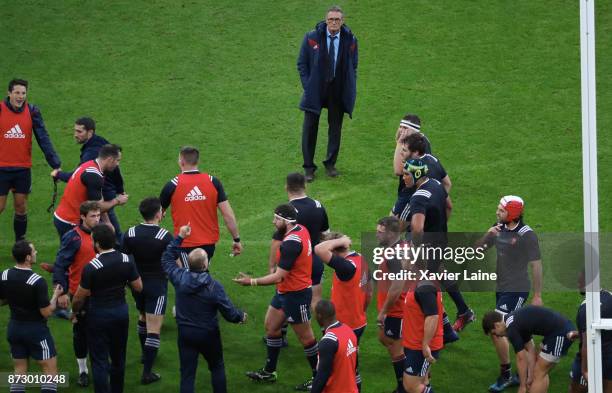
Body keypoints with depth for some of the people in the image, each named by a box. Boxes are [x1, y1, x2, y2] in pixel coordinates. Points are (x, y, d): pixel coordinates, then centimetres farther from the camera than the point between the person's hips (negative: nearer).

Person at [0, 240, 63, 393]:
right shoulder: (37, 281, -23)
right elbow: (46, 312, -18)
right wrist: (55, 296, -3)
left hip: (14, 328, 6)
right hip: (36, 329, -6)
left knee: (19, 370, 15)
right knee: (50, 369, 3)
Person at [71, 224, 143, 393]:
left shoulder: (91, 268, -22)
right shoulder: (127, 260, -9)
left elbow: (79, 297, -11)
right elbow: (138, 287, 0)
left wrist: (75, 312, 9)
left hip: (99, 316, -5)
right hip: (121, 312, 5)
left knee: (100, 361, 2)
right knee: (118, 357, 20)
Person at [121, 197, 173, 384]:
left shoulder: (130, 234, -8)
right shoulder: (165, 236, -17)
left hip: (137, 283, 5)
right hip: (157, 284, -5)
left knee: (142, 317, 30)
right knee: (154, 329, -2)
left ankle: (145, 354, 46)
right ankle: (147, 373, -4)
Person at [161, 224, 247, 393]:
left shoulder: (180, 278, -12)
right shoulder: (214, 286, -20)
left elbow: (167, 259, 8)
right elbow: (230, 313, -14)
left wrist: (179, 237, 12)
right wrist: (241, 316, 8)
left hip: (185, 333, 2)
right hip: (208, 335, -2)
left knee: (187, 374, 4)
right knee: (217, 367, 21)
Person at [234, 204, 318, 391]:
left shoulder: (291, 243, -30)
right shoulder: (301, 229, -2)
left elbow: (278, 277, -28)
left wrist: (252, 282, -21)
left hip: (295, 295, -10)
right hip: (285, 291, 10)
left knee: (305, 336, 3)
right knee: (271, 325, 17)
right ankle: (269, 372, 28)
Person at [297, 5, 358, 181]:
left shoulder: (350, 40, -2)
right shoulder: (311, 38, -7)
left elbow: (353, 67, 8)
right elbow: (302, 64, 0)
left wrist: (351, 90, 1)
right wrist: (307, 86, -8)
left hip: (338, 91, 1)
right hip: (315, 90, -1)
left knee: (335, 127, 9)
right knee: (310, 127, 1)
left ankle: (330, 164, 24)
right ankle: (309, 167, 11)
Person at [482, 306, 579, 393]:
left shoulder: (512, 329, -11)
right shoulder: (517, 320, 16)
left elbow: (521, 360, -6)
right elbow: (530, 349, 17)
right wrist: (530, 376, 14)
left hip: (560, 334, -10)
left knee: (539, 374, -3)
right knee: (542, 372, 17)